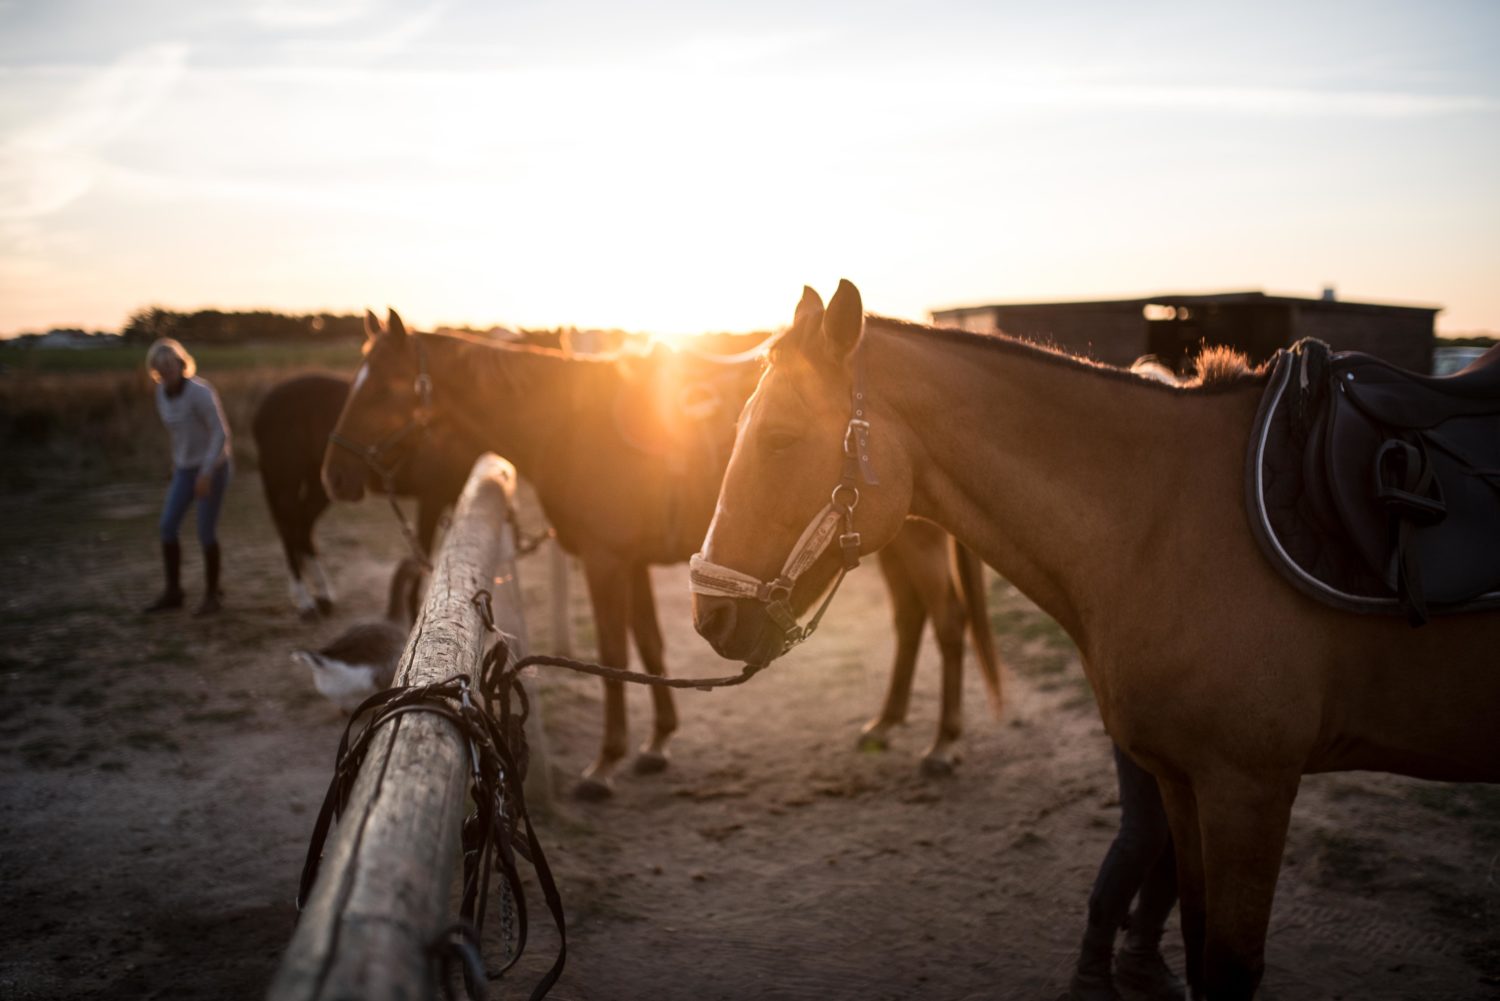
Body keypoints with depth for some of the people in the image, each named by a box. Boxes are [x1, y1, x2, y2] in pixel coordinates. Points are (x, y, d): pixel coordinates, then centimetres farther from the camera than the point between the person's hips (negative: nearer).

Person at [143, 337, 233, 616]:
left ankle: (212, 593, 13)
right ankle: (173, 592, 12)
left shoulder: (199, 391, -23)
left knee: (205, 532, -5)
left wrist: (206, 473, -28)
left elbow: (221, 432, -23)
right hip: (186, 468, 7)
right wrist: (177, 463, 20)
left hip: (213, 467, -7)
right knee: (167, 527, 0)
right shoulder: (162, 392, 1)